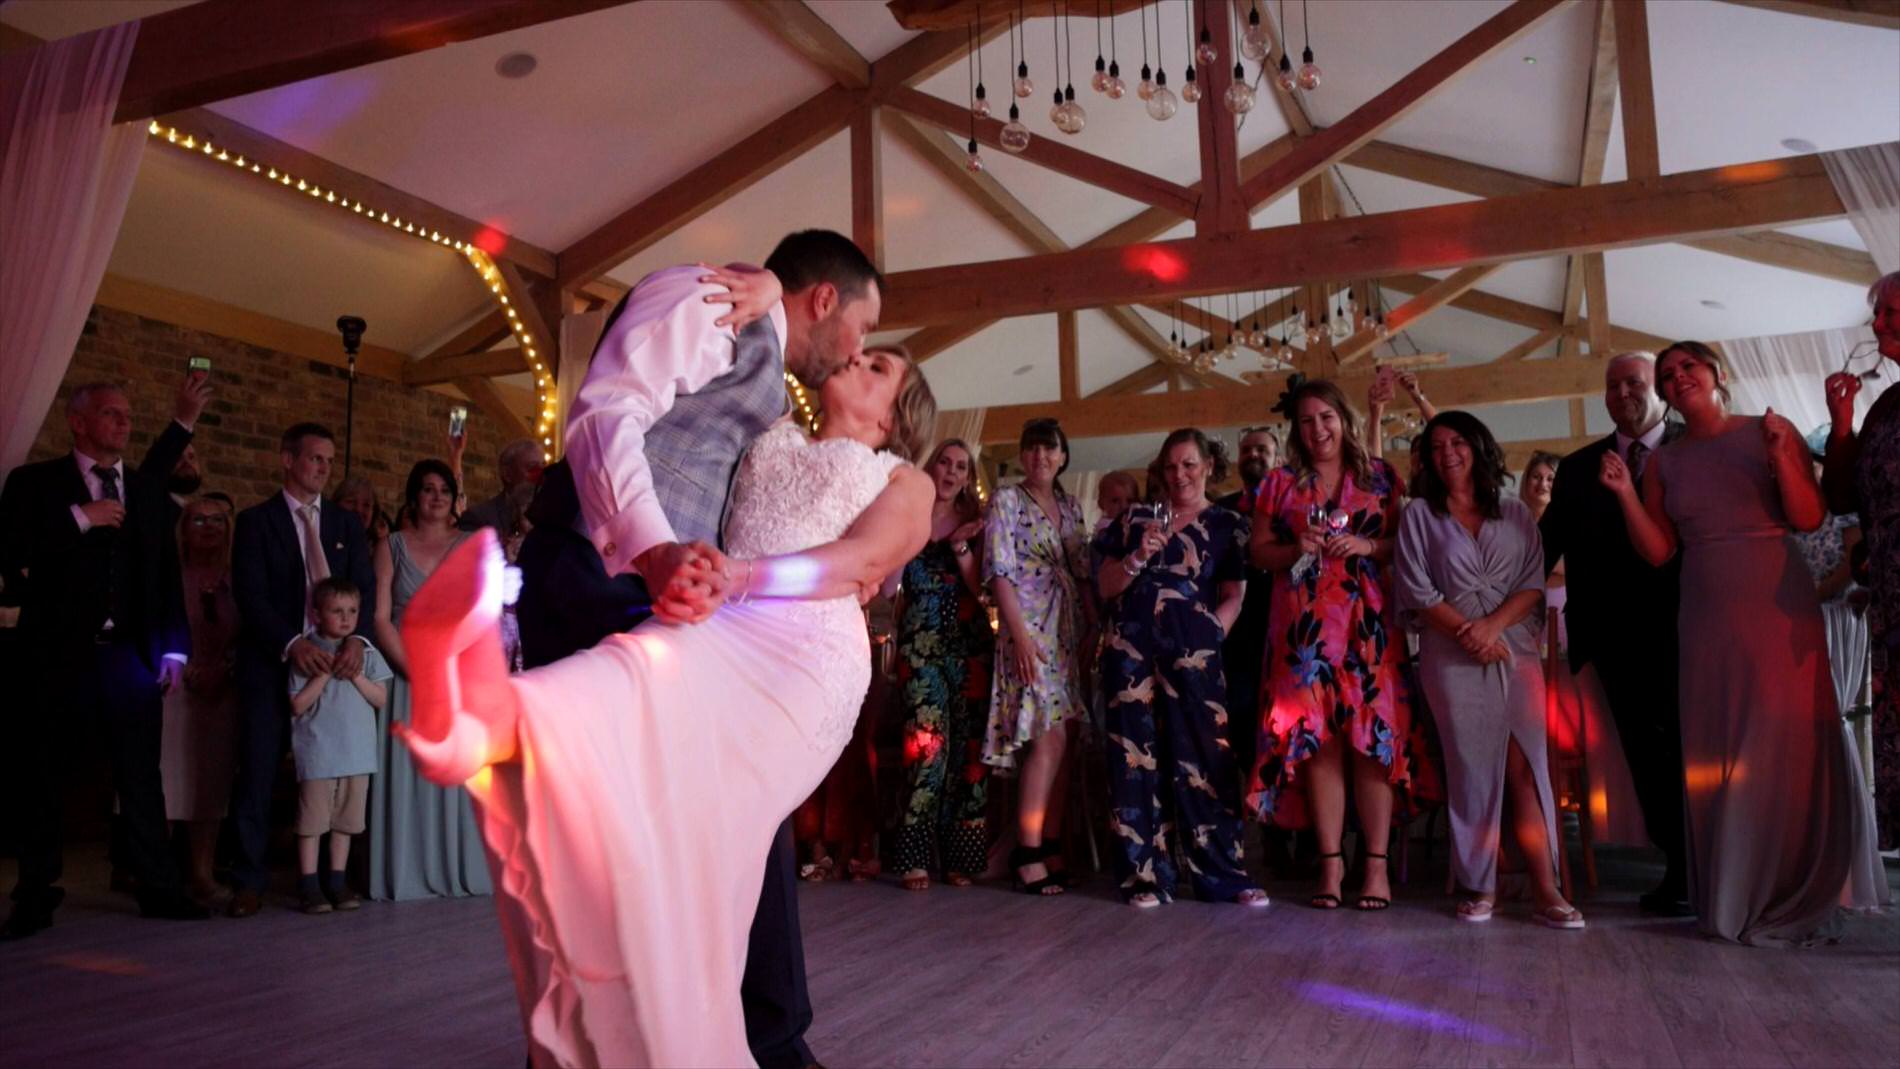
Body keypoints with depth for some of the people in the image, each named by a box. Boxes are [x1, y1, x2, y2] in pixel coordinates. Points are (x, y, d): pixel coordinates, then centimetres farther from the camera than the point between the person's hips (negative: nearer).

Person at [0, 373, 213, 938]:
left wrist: (172, 648, 5)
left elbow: (167, 573, 12)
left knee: (142, 776, 4)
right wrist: (80, 519, -14)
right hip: (56, 654, -2)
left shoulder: (147, 490, 13)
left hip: (129, 655, 2)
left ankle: (158, 886, 10)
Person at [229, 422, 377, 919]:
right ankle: (251, 881, 8)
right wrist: (293, 644, -20)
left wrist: (356, 639, -15)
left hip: (333, 663, 2)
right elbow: (250, 595, -6)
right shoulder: (255, 521, 4)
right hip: (272, 664, -2)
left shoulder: (346, 524, 14)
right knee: (258, 776, 0)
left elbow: (364, 590, 5)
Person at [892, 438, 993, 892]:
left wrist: (960, 547, -8)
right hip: (920, 644, -2)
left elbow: (982, 590, 2)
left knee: (967, 745, -1)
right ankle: (915, 855, -7)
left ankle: (958, 855, 7)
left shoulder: (973, 523, 11)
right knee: (930, 740, -15)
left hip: (970, 643, 2)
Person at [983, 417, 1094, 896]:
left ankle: (1051, 848, 11)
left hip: (1070, 631, 6)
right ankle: (1028, 856, -10)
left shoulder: (1071, 506, 16)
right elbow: (1000, 572, -8)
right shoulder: (1006, 501, -1)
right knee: (1050, 738, -14)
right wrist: (1020, 635, -17)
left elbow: (1083, 573, 17)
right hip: (1030, 629, -6)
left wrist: (1094, 628, 8)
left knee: (1059, 740, 5)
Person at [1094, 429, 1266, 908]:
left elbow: (1233, 598, 7)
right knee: (1137, 759, 0)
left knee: (1202, 759, -3)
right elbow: (1105, 586, 10)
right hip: (1132, 650, 2)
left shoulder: (1228, 525, 11)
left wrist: (1211, 630, -9)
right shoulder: (1136, 518, 15)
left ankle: (1223, 874, 6)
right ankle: (1145, 874, 6)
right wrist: (1138, 556, -6)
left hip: (1193, 653, -1)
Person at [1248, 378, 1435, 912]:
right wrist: (1295, 549, -8)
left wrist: (1367, 547, -10)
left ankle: (1377, 863, 0)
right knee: (1315, 738, -2)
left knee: (1372, 734, -6)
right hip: (1304, 625, 1)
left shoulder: (1380, 477, 10)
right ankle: (1331, 861, 5)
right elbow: (1258, 551, 10)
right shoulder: (1279, 484, 13)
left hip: (1367, 621, -1)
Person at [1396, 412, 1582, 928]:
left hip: (1514, 648, 1)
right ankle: (1480, 886, 4)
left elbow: (1534, 582, 5)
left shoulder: (1515, 513, 13)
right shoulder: (1419, 514, 8)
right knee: (1471, 766, -2)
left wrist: (1493, 625, -11)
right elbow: (1415, 590, -1)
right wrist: (1468, 632, -10)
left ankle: (1545, 890, -7)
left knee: (1524, 766, -7)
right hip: (1451, 654, -1)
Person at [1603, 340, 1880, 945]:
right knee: (1718, 757, 3)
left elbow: (1809, 518, -5)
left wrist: (1780, 457, -18)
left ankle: (1795, 899, 9)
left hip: (1779, 610, -2)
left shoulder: (1769, 432, 3)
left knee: (1788, 747, -2)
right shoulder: (1664, 462, 9)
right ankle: (1736, 900, 11)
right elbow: (1658, 552, 4)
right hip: (1707, 619, 2)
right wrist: (1625, 494, -8)